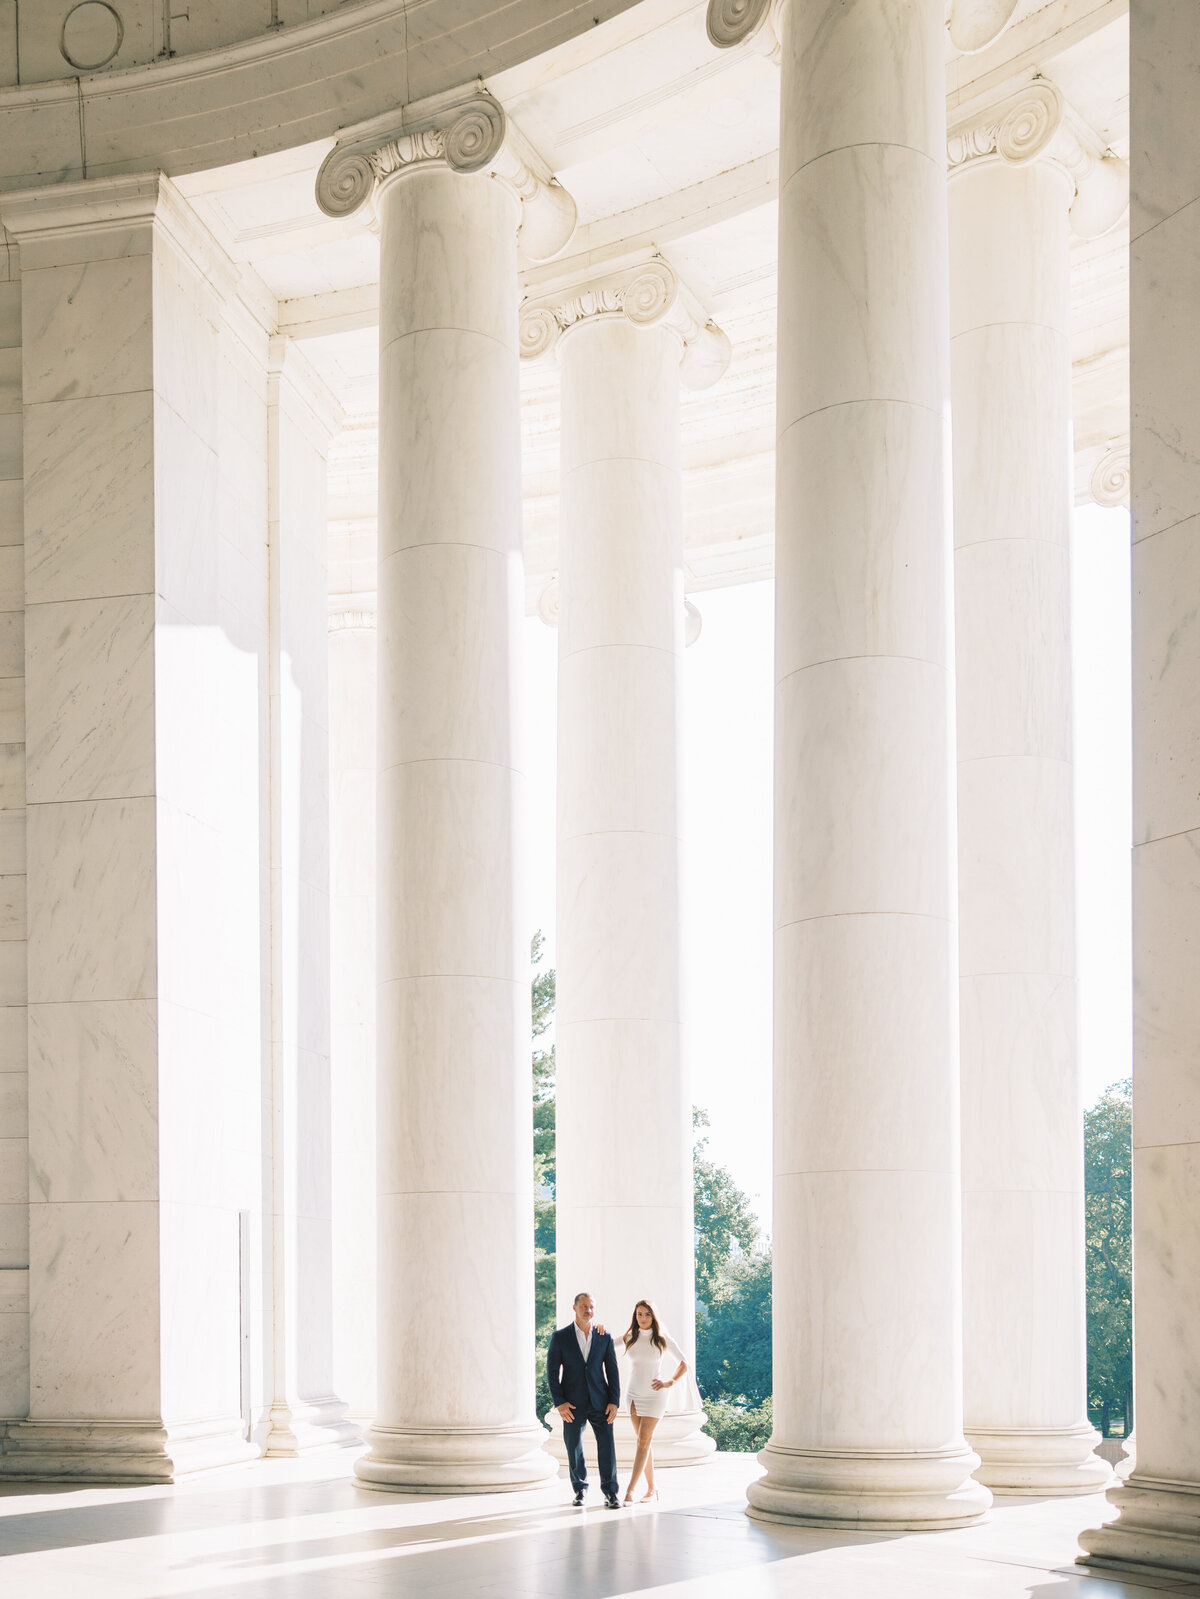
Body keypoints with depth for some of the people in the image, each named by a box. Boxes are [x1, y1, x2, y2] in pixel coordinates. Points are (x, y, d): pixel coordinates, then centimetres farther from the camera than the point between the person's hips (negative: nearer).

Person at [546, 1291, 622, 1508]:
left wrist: (614, 1401, -4)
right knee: (574, 1448, 7)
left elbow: (612, 1370, 4)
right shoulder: (561, 1337, -2)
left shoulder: (605, 1337, 3)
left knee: (607, 1445, -6)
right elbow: (552, 1370, -2)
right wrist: (559, 1402, -10)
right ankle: (580, 1488, 26)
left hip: (599, 1401, 1)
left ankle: (610, 1492, 2)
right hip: (572, 1403, -1)